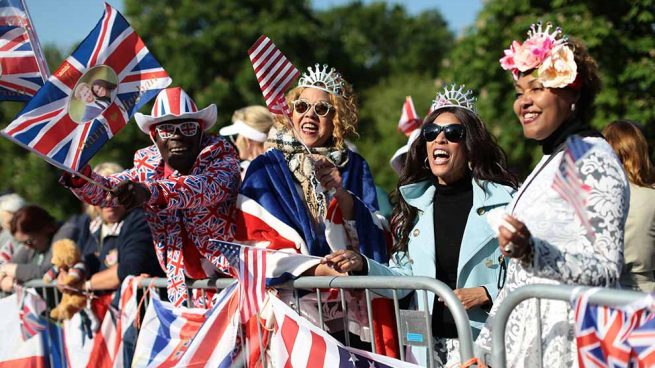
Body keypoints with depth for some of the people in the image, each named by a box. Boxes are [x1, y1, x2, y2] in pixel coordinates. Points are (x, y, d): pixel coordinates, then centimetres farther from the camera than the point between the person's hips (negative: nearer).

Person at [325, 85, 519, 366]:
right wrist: (361, 265, -3)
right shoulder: (415, 204, 11)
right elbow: (405, 279, 10)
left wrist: (486, 294, -16)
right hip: (430, 341, 4)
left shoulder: (503, 200, -3)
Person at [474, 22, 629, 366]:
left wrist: (532, 251, -31)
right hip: (528, 338, 8)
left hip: (567, 340, -8)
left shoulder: (593, 158, -9)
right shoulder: (551, 162, 17)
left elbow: (606, 270, -17)